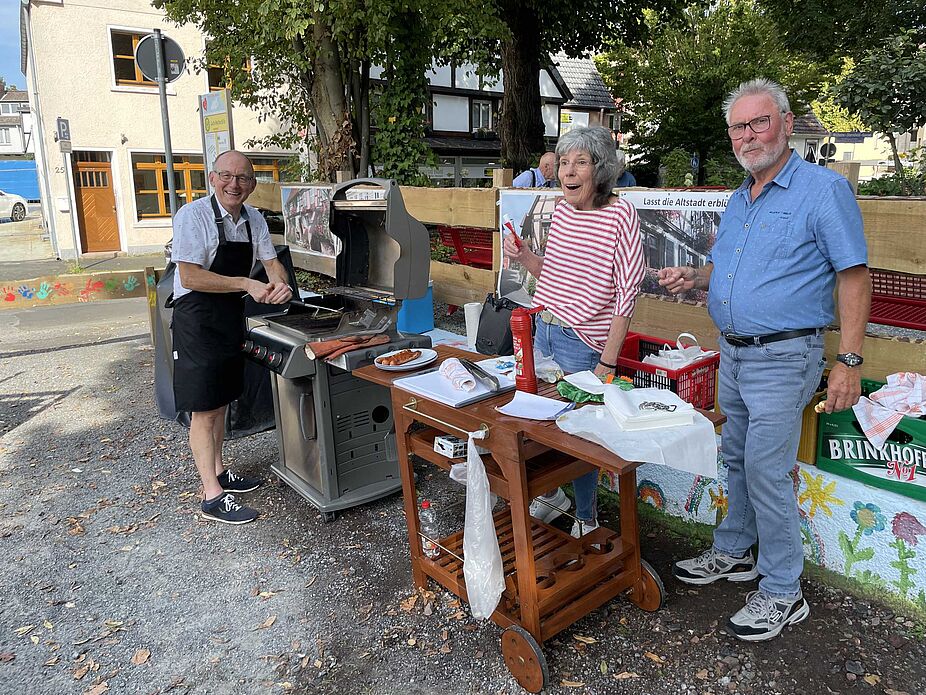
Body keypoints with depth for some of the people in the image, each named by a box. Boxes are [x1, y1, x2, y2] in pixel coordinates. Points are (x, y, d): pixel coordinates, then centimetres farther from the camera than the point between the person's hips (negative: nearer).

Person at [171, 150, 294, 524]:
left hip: (231, 317, 7)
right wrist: (247, 284, -23)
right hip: (198, 321, -7)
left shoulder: (253, 219, 5)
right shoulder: (193, 216, -16)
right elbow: (190, 276, -22)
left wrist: (280, 285, -12)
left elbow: (270, 261, 11)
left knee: (220, 402, 19)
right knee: (204, 410, -2)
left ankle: (217, 471, 34)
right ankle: (212, 497, 5)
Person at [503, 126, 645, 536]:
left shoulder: (620, 215, -13)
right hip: (543, 332, 7)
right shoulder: (560, 209, 7)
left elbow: (626, 294, -16)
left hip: (583, 342, -7)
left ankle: (587, 520, 27)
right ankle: (552, 494, 42)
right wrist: (524, 257, -2)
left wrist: (607, 363, -18)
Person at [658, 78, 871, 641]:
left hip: (783, 357, -8)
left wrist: (850, 362, -19)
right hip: (734, 353, 8)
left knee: (767, 472, -5)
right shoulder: (738, 200, 13)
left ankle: (783, 594, 11)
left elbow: (854, 275, -13)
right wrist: (694, 277, 2)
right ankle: (734, 554, 34)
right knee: (739, 460, 17)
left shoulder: (824, 189, -10)